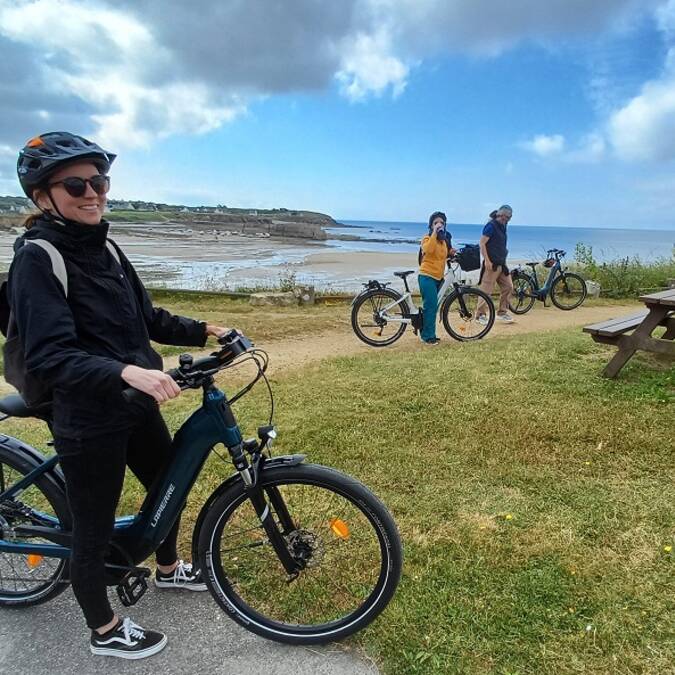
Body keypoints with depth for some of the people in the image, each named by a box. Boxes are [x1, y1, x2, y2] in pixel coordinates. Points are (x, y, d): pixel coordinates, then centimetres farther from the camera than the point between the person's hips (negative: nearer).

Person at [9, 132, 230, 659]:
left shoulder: (103, 247, 5)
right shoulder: (37, 259, -18)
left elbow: (145, 318, 14)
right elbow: (50, 358, -27)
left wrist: (201, 331, 5)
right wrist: (126, 371, -40)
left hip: (136, 405, 8)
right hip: (88, 420, -8)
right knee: (94, 529, 11)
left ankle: (169, 568, 53)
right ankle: (106, 632, 35)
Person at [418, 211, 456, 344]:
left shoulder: (444, 240, 16)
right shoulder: (427, 238, -7)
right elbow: (428, 249, -29)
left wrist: (451, 253, 9)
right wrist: (435, 232, -28)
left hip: (438, 277, 8)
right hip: (427, 276, -8)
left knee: (432, 307, 12)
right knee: (431, 306, -13)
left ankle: (426, 334, 20)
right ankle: (428, 336, -8)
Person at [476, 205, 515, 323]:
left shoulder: (502, 226, 15)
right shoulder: (491, 226, -11)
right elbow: (482, 243, -16)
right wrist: (487, 261, -20)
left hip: (501, 264, 9)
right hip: (491, 264, -9)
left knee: (508, 287, 8)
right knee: (486, 289, -5)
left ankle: (502, 312, 17)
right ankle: (480, 315, 3)